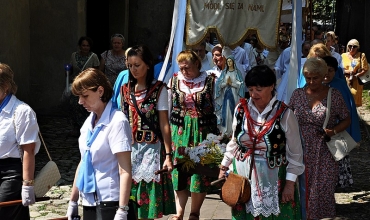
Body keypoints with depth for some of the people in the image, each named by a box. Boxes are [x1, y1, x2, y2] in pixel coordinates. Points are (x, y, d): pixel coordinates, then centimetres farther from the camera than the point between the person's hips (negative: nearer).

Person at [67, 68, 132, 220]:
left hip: (109, 201, -7)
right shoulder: (89, 122, 9)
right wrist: (73, 201, 19)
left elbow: (125, 171, -16)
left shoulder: (116, 121, -13)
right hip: (89, 202, 7)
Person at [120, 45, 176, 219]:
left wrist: (168, 155, -11)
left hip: (151, 149, -4)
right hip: (129, 149, 4)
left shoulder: (159, 89, -4)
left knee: (149, 205, -1)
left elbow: (164, 124, -7)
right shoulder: (125, 89, 9)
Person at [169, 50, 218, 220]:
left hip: (203, 132, -2)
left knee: (200, 171, 2)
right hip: (180, 131, 2)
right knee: (180, 170, 4)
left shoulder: (211, 81, -3)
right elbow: (167, 108, 8)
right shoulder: (174, 80, 4)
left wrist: (220, 134, -5)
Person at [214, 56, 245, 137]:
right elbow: (219, 84, 4)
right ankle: (225, 131, 0)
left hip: (234, 94, -2)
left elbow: (240, 84, -4)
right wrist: (226, 83, -11)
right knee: (225, 112, -2)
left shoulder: (237, 72, 3)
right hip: (225, 94, 2)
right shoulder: (224, 72, 9)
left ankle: (233, 131, 2)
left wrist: (231, 83, -10)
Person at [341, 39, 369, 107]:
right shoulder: (343, 55, 8)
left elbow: (365, 69, -1)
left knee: (355, 100, -3)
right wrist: (348, 71, -13)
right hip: (345, 81, 1)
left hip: (356, 82, -1)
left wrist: (356, 76, -13)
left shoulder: (361, 55, 3)